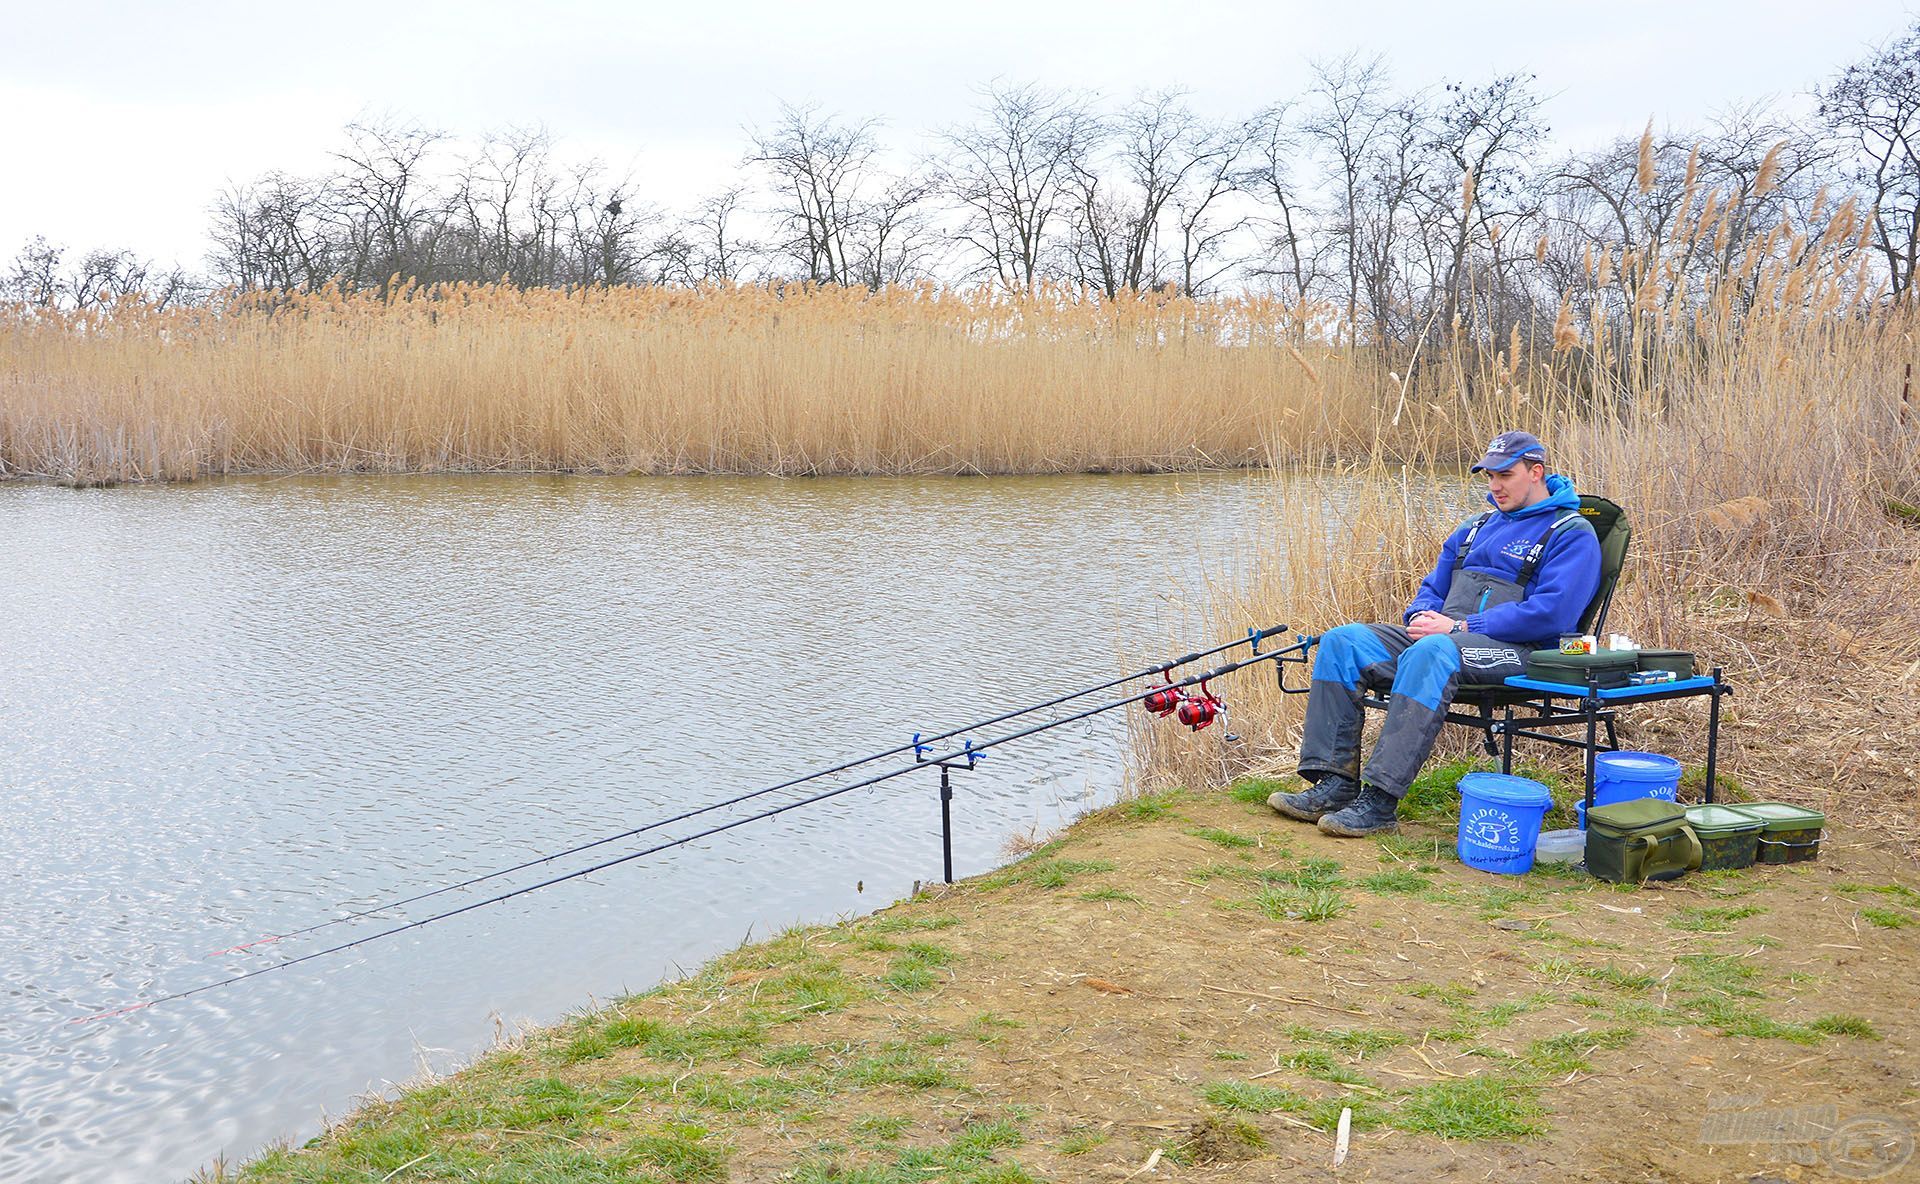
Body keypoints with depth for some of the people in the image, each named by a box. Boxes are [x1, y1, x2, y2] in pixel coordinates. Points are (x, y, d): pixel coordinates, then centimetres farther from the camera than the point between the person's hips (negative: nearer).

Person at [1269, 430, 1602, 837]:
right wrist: (1421, 617, 2)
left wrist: (1460, 627, -16)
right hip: (1444, 634, 8)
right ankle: (1335, 783, -20)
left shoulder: (1571, 535, 0)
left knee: (1432, 651, -40)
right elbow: (1434, 585, 28)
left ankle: (1380, 802, -43)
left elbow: (1549, 613, -14)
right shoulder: (1476, 527, 25)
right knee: (1341, 641, -12)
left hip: (1516, 650, -8)